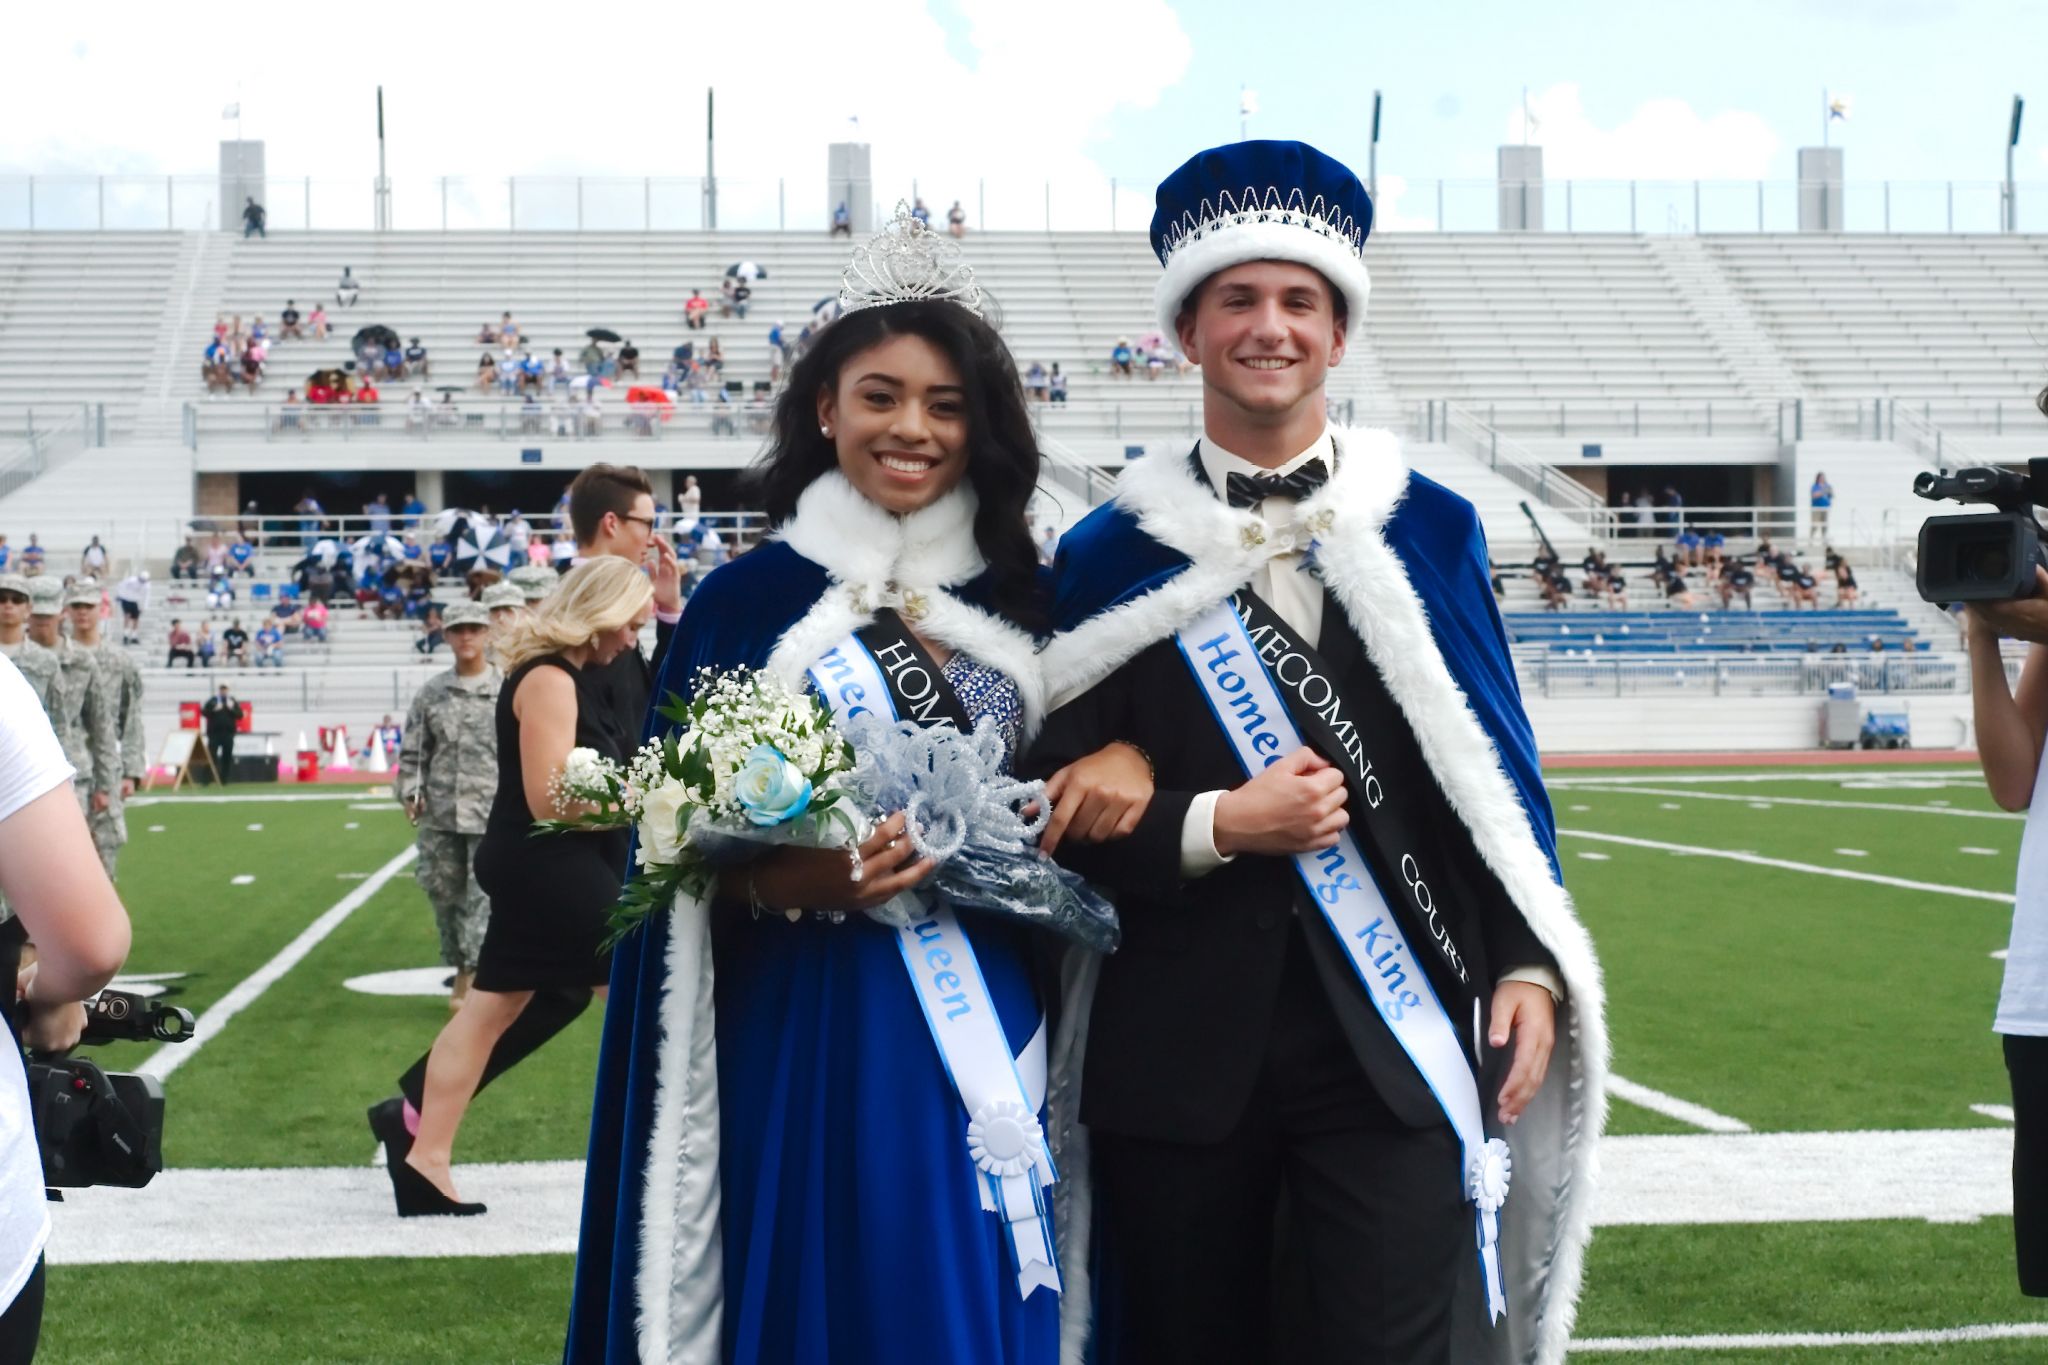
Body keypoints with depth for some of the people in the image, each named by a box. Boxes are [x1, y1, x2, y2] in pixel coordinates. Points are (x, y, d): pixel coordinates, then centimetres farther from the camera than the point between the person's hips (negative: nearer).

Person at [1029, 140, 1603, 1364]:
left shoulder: (1432, 530, 7)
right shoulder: (1112, 557, 4)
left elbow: (1495, 769, 8)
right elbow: (1060, 805, 3)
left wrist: (1529, 967, -2)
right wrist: (1216, 826, -13)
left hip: (1394, 1043, 0)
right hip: (1178, 1057, 0)